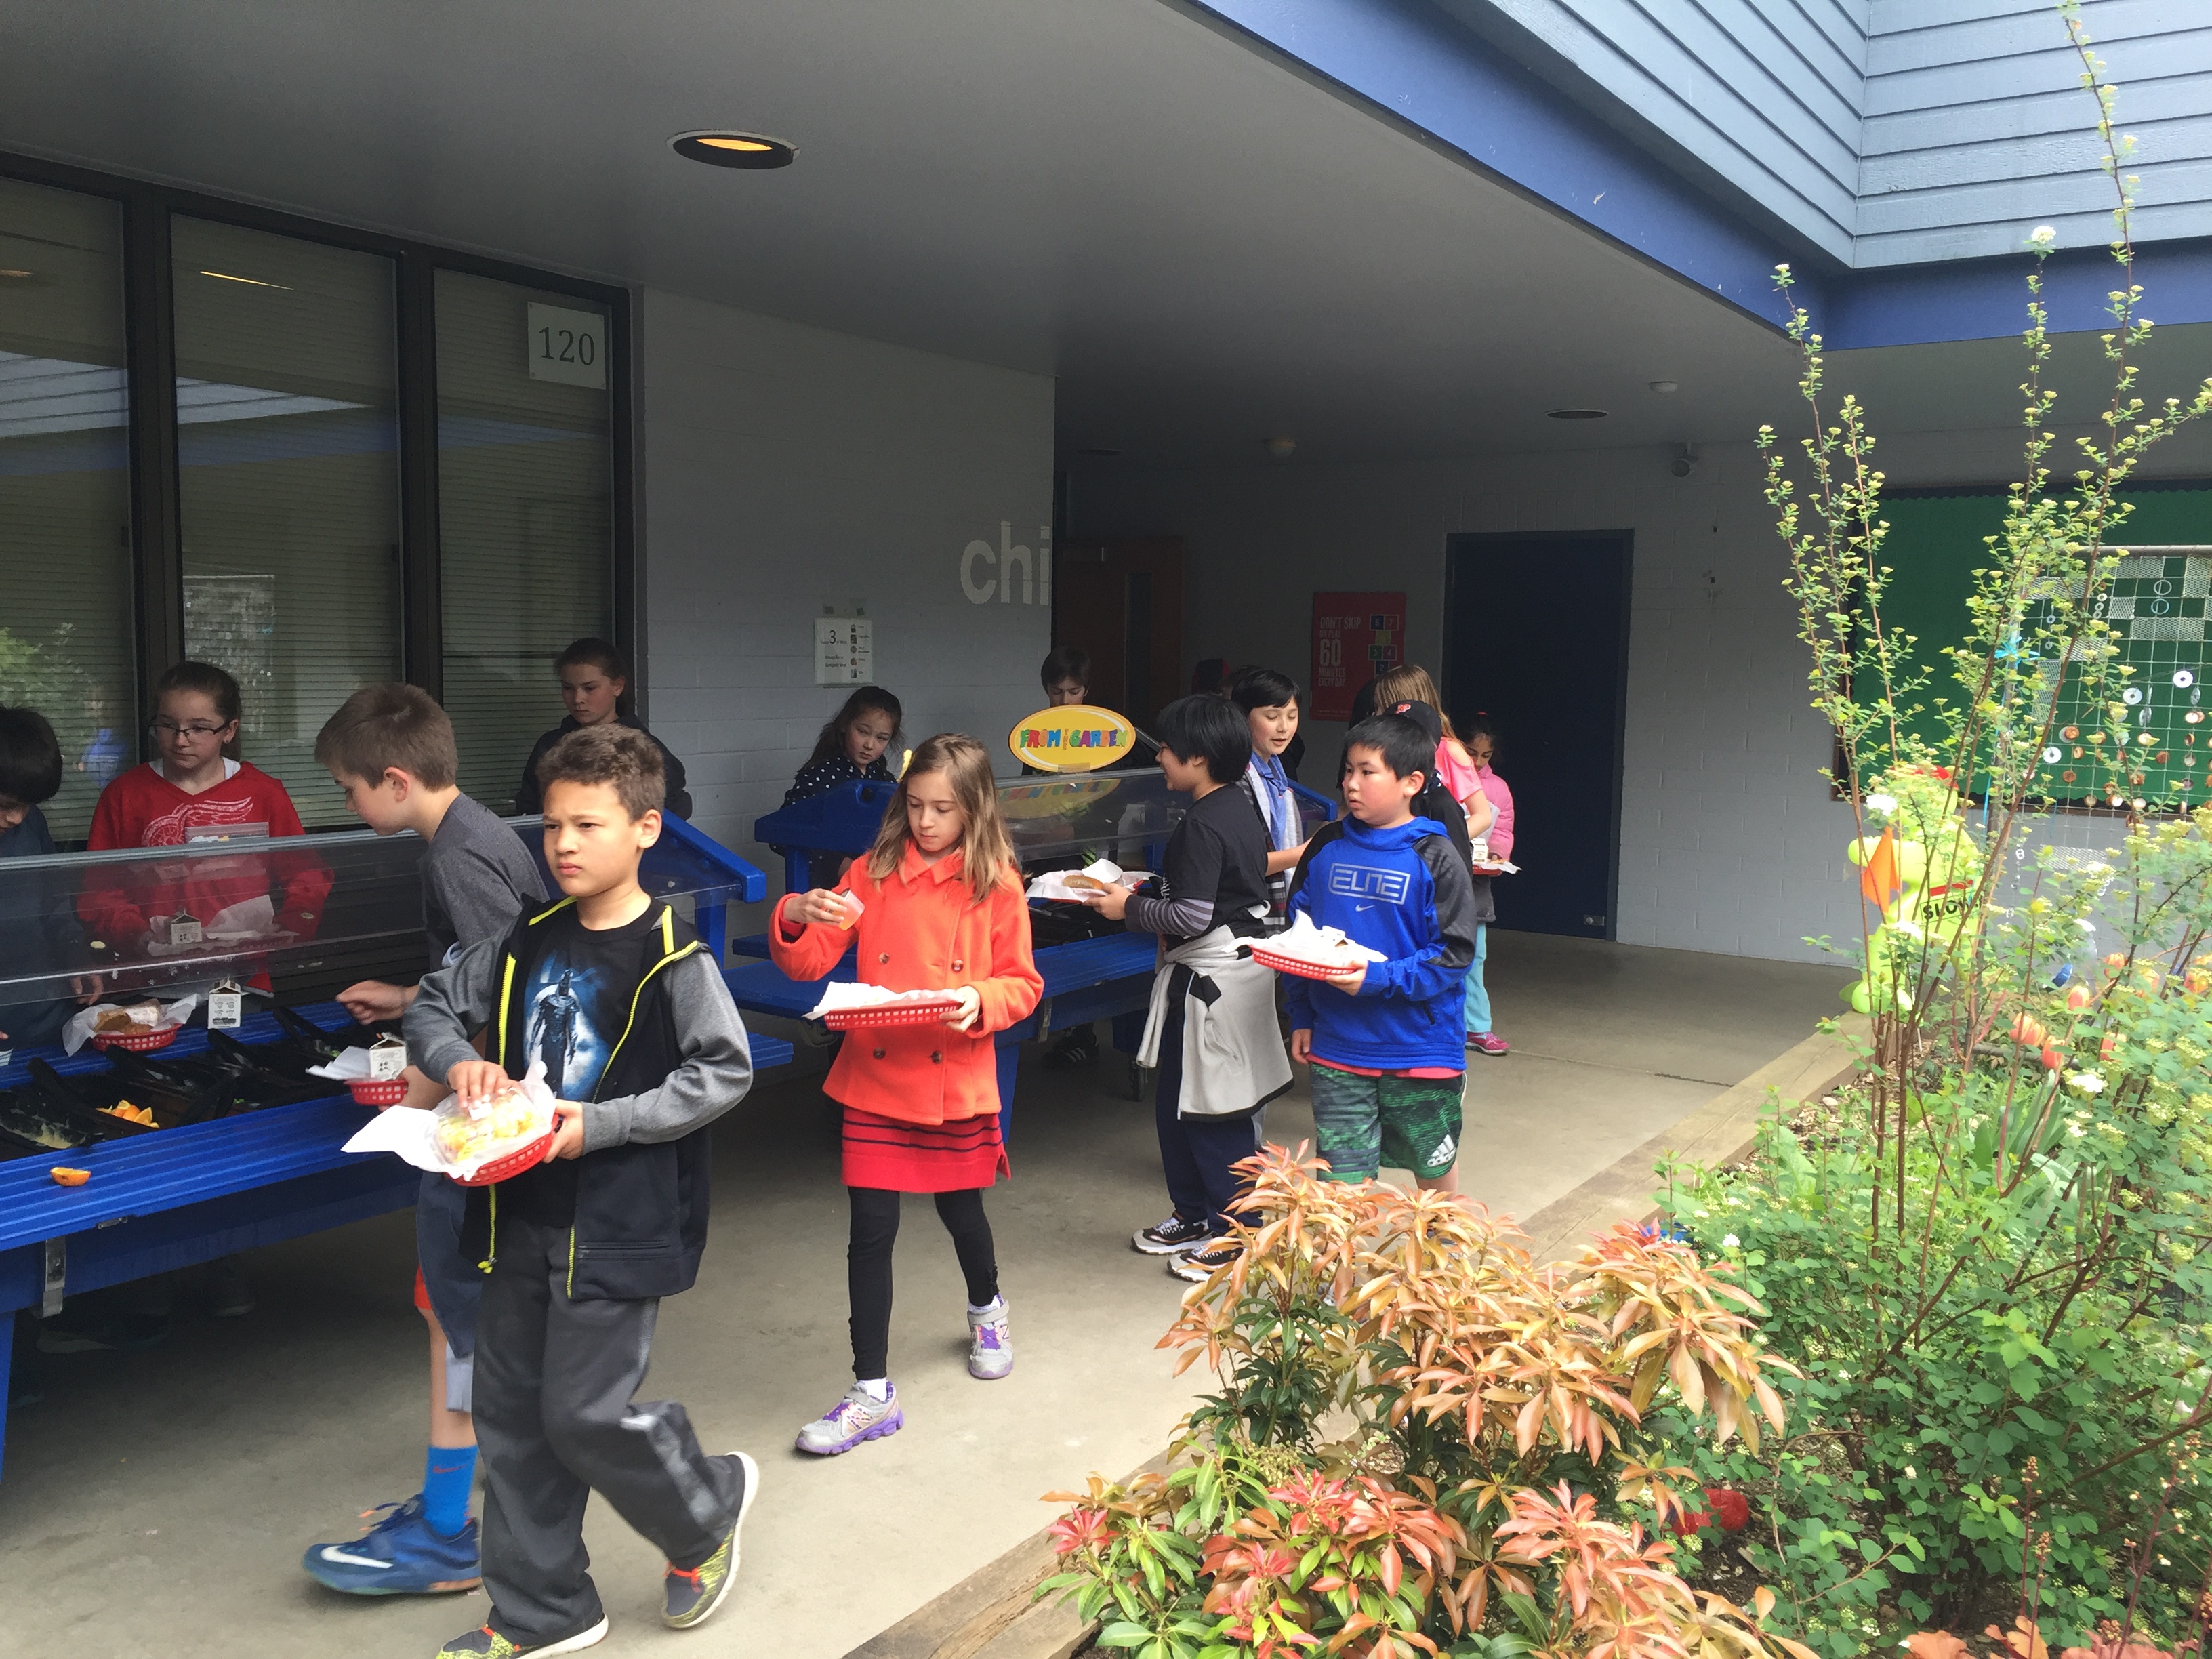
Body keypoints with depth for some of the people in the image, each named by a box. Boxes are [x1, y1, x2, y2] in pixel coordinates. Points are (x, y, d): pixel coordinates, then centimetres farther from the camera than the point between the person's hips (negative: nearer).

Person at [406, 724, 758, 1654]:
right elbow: (433, 1005, 13)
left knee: (586, 1413, -3)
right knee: (509, 1413, 13)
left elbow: (725, 1071, -16)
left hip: (618, 1224, -7)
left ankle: (708, 1509, 28)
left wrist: (602, 1124, -22)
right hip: (524, 1218, 7)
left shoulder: (673, 957, -14)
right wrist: (457, 1061, -9)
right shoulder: (527, 942, 5)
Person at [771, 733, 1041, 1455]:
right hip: (875, 1078, 1)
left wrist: (981, 1001, -20)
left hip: (957, 1082, 0)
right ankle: (872, 1393, 10)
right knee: (871, 1229, -1)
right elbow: (808, 964, -2)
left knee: (961, 1210, 17)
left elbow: (1023, 983, 0)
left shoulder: (997, 886, -4)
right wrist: (796, 918, -22)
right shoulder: (874, 873, 0)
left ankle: (987, 1310, 50)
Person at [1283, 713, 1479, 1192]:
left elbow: (1454, 954, -13)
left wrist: (1377, 979, -23)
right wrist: (1301, 1017, 9)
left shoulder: (1435, 857, -9)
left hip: (1418, 1050, -2)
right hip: (1335, 1049, 3)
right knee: (1343, 1182, 4)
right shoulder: (1326, 847, 3)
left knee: (1434, 1165, 18)